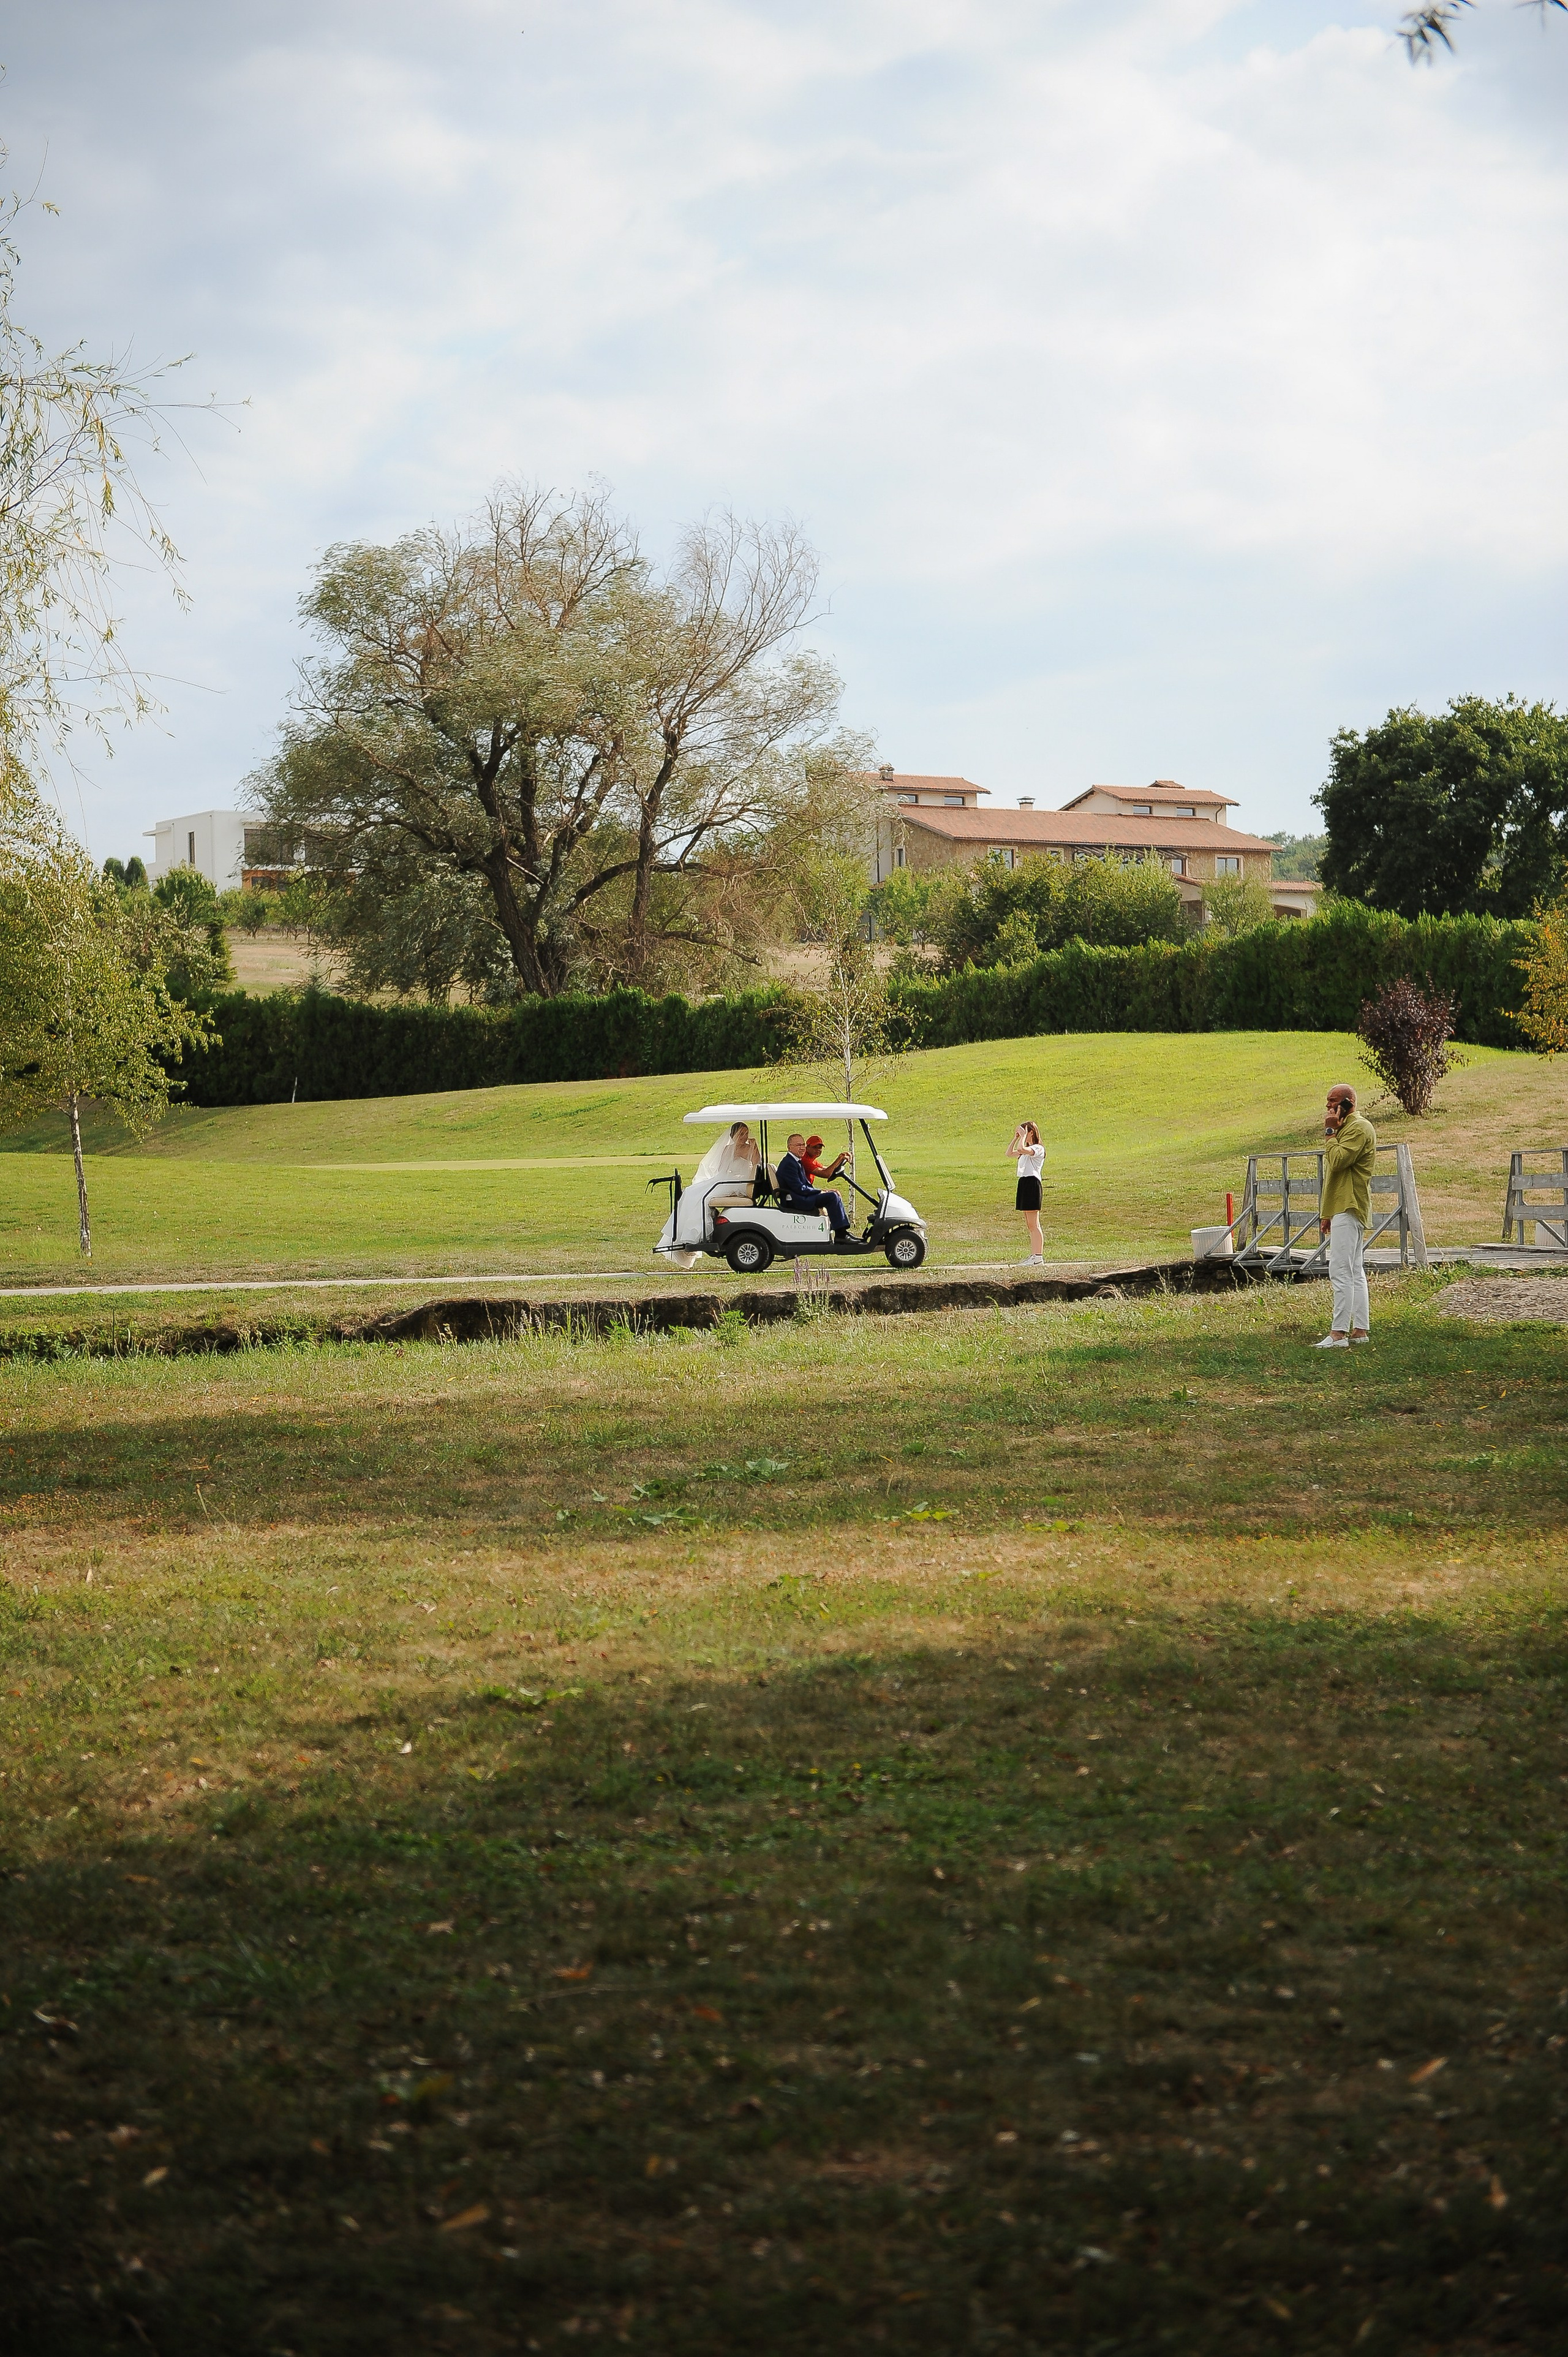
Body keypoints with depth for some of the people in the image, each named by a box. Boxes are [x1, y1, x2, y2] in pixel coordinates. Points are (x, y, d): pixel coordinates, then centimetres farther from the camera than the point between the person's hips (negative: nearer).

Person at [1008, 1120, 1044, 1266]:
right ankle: (1033, 1256, 13)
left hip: (1032, 1183, -10)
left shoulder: (1038, 1149, -10)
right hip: (1023, 1183, 10)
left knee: (1034, 1224, -10)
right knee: (1029, 1225, 10)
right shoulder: (1026, 1151, 20)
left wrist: (1023, 1136, -13)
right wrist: (1016, 1138, 15)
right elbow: (1010, 1153, 23)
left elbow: (1021, 1149, -27)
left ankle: (1038, 1257, -10)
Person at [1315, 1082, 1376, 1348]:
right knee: (1355, 1272, 10)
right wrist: (1327, 1213, 23)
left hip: (1348, 1210, -11)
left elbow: (1337, 1161, -24)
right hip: (1342, 1209, 11)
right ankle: (1361, 1330, 12)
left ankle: (1339, 1333, -17)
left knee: (1340, 1272, -14)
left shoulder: (1359, 1128, -11)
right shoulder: (1345, 1128, 23)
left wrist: (1330, 1132, -12)